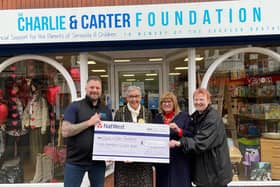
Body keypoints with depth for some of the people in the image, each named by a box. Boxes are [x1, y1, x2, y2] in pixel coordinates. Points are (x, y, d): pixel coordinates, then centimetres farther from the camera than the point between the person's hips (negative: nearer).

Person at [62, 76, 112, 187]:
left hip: (98, 161, 4)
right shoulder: (74, 107, -4)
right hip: (75, 161, -3)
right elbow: (65, 131, -13)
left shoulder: (106, 110, 8)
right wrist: (89, 123, -18)